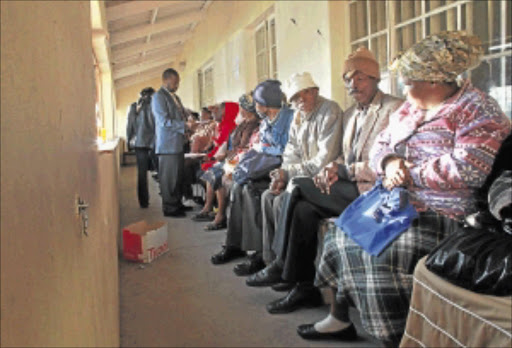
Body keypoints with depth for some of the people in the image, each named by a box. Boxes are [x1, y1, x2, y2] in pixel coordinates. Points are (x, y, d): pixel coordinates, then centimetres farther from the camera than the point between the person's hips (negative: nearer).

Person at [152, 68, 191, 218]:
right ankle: (169, 208, 3)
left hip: (178, 143, 9)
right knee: (169, 176, -4)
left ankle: (177, 204, 24)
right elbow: (164, 121, -18)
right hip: (168, 145, -9)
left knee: (178, 175, 13)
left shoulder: (175, 97, 19)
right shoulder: (158, 97, -10)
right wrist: (185, 125, -19)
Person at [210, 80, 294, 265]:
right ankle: (234, 245, -6)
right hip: (268, 168, 8)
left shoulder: (290, 117, -11)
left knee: (251, 188, -24)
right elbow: (259, 148, 22)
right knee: (238, 186, -11)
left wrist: (261, 148, -6)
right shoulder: (265, 123, 16)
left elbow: (288, 151, -19)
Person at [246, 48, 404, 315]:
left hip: (373, 191, -7)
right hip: (350, 188, 8)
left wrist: (345, 170, -14)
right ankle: (304, 288, -9)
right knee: (303, 210, -17)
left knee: (299, 187, -19)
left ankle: (281, 267, -6)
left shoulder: (393, 109, -6)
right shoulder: (352, 113, 20)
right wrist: (333, 168, -2)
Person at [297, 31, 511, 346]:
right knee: (343, 234, 1)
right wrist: (389, 162, -8)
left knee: (379, 251, -28)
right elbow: (380, 146, 17)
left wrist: (409, 175, -16)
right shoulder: (411, 107, 15)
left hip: (443, 215, -9)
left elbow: (468, 169, -24)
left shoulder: (478, 110, -10)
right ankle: (339, 319, 14)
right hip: (398, 204, 9)